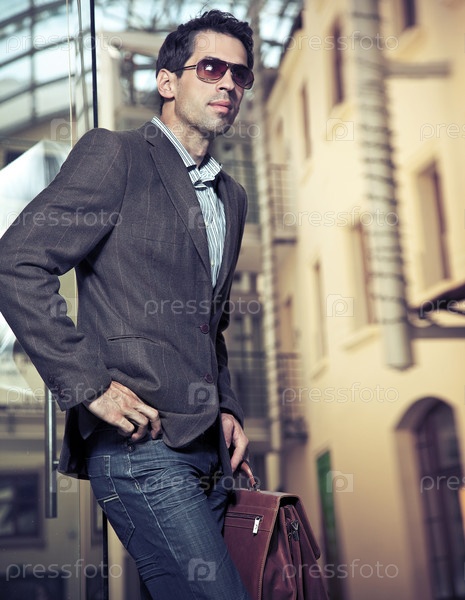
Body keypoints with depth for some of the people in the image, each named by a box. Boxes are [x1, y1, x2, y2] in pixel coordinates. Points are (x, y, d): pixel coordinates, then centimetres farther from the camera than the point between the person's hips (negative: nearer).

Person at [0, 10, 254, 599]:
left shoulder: (231, 196, 19)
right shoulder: (114, 155, -4)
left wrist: (226, 409, 12)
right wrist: (90, 384, -16)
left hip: (207, 452, 8)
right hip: (140, 445, -8)